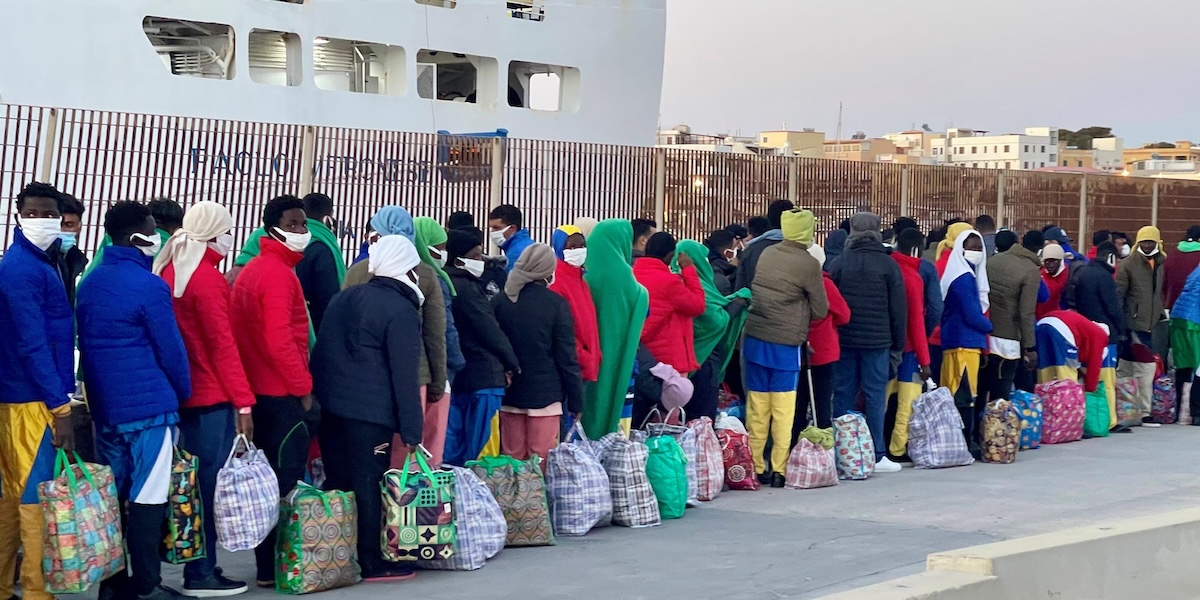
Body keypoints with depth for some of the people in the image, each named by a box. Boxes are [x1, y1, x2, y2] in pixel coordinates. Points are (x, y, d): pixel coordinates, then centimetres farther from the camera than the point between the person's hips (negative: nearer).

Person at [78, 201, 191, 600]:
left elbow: (84, 343, 16)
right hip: (148, 406, -8)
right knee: (147, 499, -4)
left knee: (110, 495, 11)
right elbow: (170, 349, -10)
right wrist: (183, 393, 6)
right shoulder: (150, 287, -14)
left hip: (104, 405, 8)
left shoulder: (90, 283, 10)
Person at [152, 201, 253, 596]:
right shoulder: (206, 278, -14)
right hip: (213, 397, -8)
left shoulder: (168, 271, 10)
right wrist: (243, 401, -15)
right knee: (211, 482, -3)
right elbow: (223, 344, -16)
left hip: (182, 393, 8)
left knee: (193, 480, 12)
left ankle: (198, 568, 17)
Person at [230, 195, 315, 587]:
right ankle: (274, 567, -3)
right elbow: (280, 339, -22)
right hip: (281, 393, -10)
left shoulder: (252, 269, 17)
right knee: (285, 481, -5)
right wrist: (303, 386, -13)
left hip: (258, 389, 10)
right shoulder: (279, 273, -14)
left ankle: (267, 562, 20)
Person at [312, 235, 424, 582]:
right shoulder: (402, 311, -10)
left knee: (337, 482, 13)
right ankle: (373, 564, 4)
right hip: (371, 412, -7)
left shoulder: (345, 298, 14)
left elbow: (322, 353, 17)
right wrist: (411, 429, -10)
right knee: (368, 486, -2)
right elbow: (404, 376, -12)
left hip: (331, 403, 7)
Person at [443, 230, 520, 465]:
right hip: (482, 376, -9)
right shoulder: (466, 287, -14)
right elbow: (490, 330, -13)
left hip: (455, 374, 9)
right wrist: (512, 365, -2)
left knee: (453, 449, 10)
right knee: (479, 449, -6)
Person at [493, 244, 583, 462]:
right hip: (545, 395, -4)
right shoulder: (556, 304, -9)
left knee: (512, 459, 8)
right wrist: (576, 401, -1)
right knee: (541, 463, -2)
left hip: (509, 395, 4)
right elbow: (567, 358, -8)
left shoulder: (500, 301, 3)